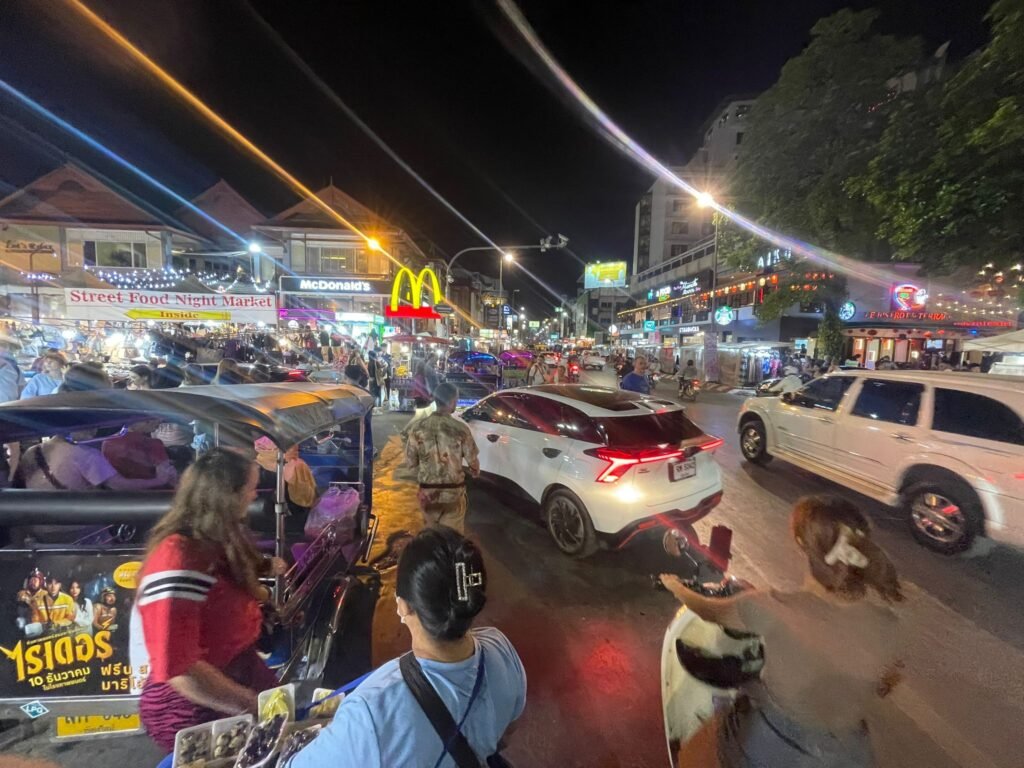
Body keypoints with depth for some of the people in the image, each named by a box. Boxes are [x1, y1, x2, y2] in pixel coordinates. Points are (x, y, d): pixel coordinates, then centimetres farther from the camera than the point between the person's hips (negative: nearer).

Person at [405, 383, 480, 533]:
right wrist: (475, 472, 18)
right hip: (453, 492, -3)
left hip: (427, 492, 3)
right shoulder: (460, 429, -13)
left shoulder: (418, 428, -6)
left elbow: (410, 462, -1)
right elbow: (472, 460, -5)